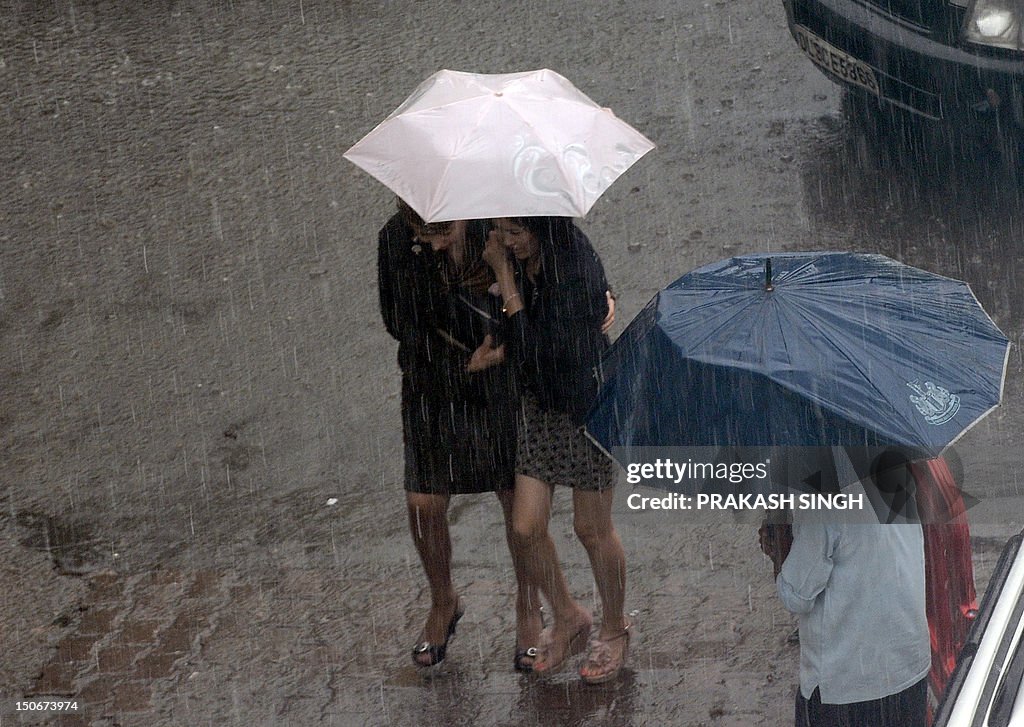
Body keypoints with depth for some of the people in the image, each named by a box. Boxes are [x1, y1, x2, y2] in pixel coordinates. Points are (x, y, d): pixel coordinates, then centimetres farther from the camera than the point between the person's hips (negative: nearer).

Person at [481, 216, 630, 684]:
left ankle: (614, 629, 31)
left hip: (587, 404, -6)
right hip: (539, 404, 6)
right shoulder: (520, 263, -2)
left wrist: (503, 274, -22)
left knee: (592, 529, 9)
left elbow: (529, 344, -26)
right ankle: (568, 620, 28)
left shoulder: (578, 273, -24)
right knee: (526, 529, 4)